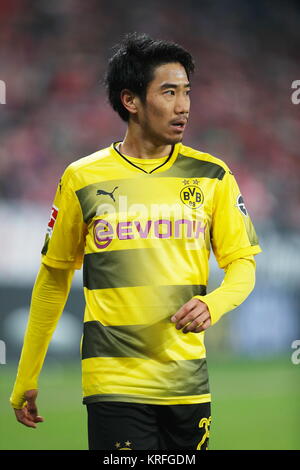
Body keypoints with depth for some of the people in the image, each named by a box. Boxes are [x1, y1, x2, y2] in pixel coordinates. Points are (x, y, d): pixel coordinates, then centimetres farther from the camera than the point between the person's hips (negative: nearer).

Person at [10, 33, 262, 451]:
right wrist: (25, 379, 13)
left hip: (188, 382, 2)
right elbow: (54, 277, 10)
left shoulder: (212, 176, 6)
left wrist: (213, 304, -15)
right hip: (113, 381, -2)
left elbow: (242, 262, 9)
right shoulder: (82, 179, 2)